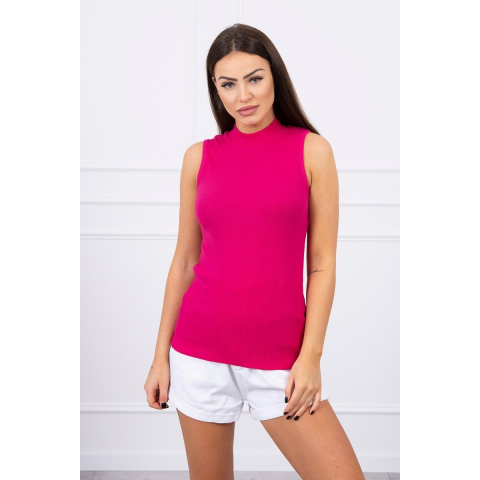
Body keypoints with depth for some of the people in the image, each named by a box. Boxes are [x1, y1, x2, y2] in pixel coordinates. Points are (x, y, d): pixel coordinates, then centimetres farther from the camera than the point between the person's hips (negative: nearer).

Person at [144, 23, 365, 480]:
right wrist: (161, 355, 7)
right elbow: (184, 261, 8)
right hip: (200, 350, 2)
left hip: (280, 355, -1)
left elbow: (323, 263, -2)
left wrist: (311, 355, -9)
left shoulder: (311, 150, -1)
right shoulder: (200, 157, 4)